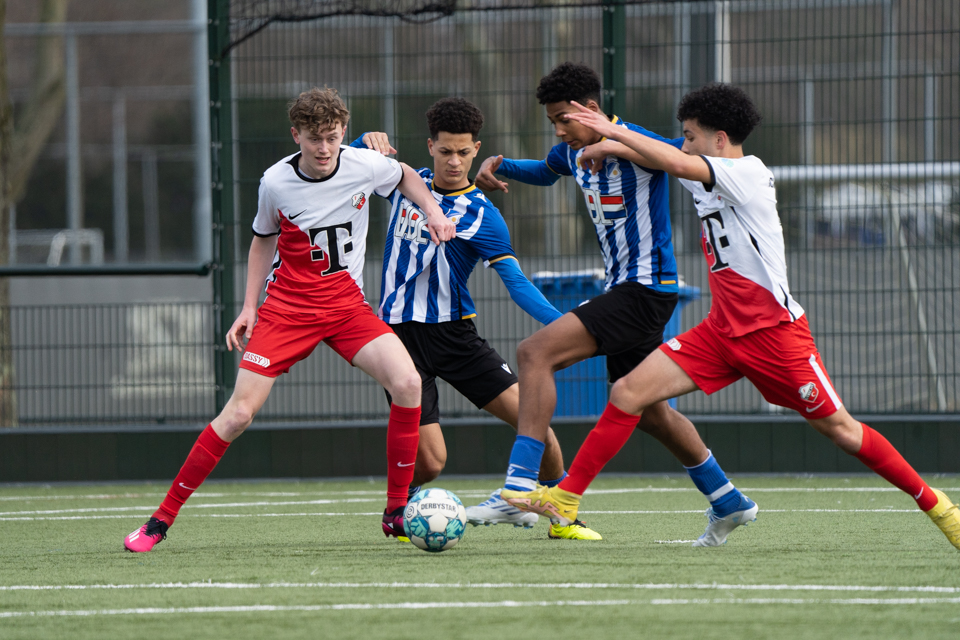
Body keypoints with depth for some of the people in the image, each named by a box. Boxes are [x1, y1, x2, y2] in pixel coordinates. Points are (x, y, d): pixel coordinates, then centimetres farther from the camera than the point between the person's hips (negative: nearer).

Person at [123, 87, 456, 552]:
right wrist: (249, 307, 5)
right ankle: (162, 520, -1)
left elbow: (406, 176, 17)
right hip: (287, 307, -2)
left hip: (346, 304, 2)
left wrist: (432, 210, -1)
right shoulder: (276, 182, -9)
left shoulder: (364, 166, -8)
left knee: (407, 382, -22)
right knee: (239, 412, -12)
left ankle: (397, 512, -9)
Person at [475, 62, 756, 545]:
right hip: (622, 288, 10)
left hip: (646, 288, -10)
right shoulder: (573, 151, 10)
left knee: (535, 353, -21)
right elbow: (546, 172, 32)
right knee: (648, 412, 19)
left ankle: (520, 485, -27)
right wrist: (500, 167, 13)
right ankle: (729, 504, 33)